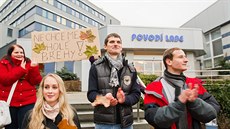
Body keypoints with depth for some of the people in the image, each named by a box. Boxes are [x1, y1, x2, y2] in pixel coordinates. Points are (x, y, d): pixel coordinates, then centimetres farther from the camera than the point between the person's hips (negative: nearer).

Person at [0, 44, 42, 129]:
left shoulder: (29, 64, 6)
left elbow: (36, 82, -3)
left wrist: (34, 68, -18)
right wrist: (21, 69, -16)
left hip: (28, 102, 1)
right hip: (9, 102, 0)